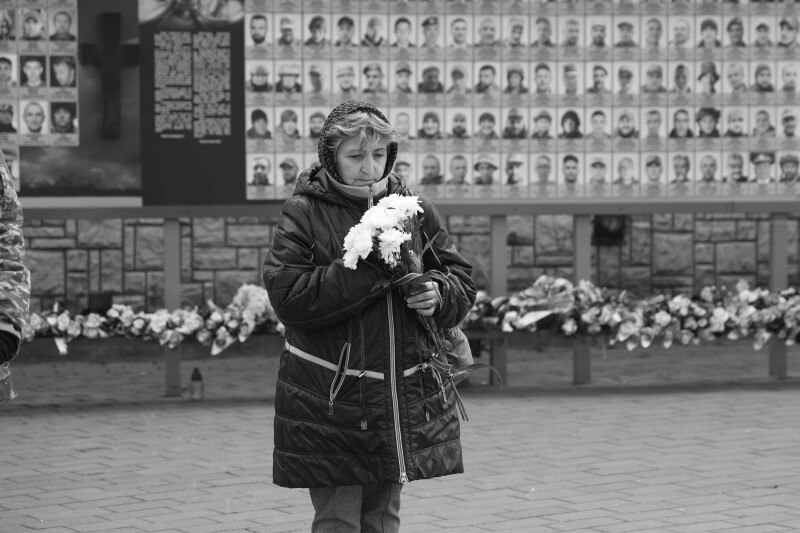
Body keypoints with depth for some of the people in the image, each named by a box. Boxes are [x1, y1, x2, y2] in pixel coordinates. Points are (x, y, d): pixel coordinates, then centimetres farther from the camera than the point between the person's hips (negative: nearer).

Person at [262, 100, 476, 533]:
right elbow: (288, 295, -16)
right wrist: (371, 269, -20)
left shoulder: (415, 209, 8)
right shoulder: (303, 213, -5)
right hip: (328, 400, -4)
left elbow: (460, 279, 13)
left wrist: (437, 293, -11)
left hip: (407, 399, 4)